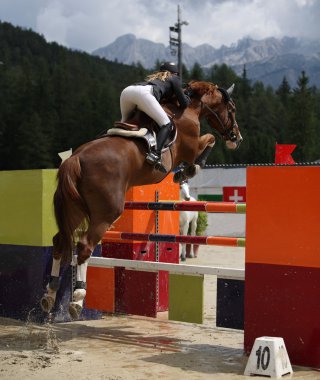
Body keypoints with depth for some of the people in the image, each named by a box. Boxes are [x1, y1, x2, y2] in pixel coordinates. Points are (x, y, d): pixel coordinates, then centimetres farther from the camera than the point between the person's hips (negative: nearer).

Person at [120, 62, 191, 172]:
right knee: (166, 124, -7)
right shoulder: (174, 78, 26)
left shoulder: (154, 77, 42)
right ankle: (155, 154, -28)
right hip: (144, 93, -7)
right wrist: (186, 98, 41)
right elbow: (184, 104, 21)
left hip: (126, 91, 7)